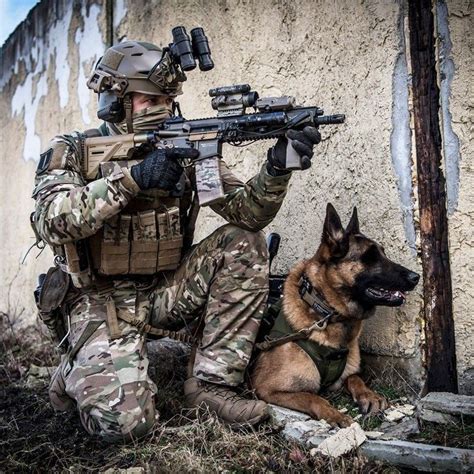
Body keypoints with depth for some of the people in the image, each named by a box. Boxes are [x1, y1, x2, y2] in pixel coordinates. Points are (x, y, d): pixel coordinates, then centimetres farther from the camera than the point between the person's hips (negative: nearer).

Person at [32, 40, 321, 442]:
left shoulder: (187, 150, 1)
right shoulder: (73, 151, -5)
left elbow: (247, 210, -8)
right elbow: (53, 220, -24)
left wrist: (277, 168, -28)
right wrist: (132, 178, -33)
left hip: (166, 289, 4)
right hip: (103, 299, -4)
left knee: (244, 243, -17)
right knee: (126, 421, -22)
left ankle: (212, 383, -11)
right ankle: (78, 373, 15)